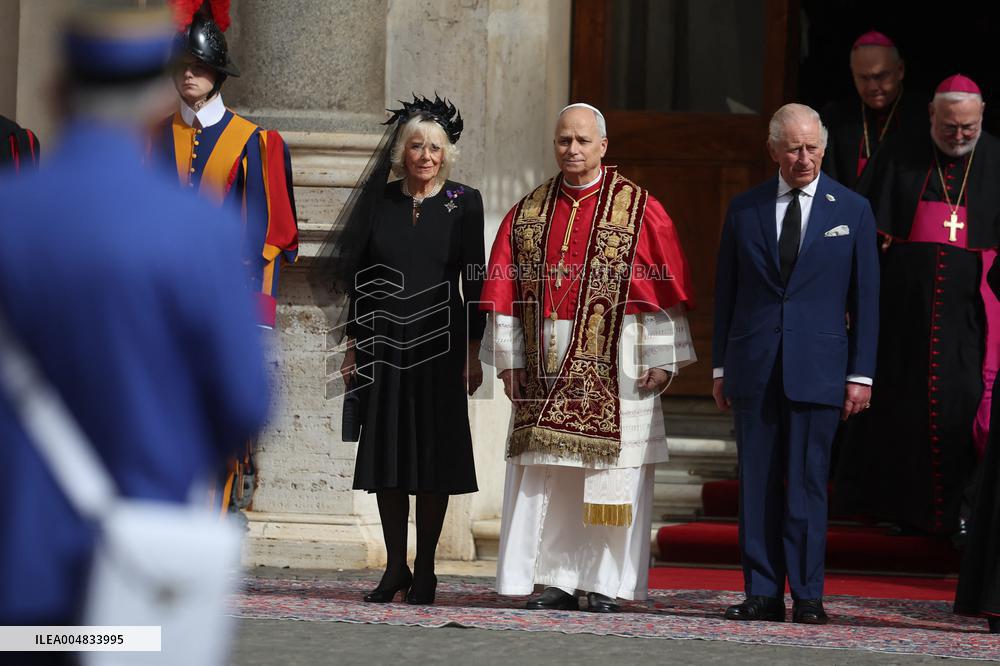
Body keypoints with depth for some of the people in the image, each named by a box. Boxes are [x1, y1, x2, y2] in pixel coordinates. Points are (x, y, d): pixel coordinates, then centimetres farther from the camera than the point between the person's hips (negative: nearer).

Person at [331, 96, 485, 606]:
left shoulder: (464, 202, 0)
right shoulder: (379, 201, 6)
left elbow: (474, 278, -1)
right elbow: (355, 274, 8)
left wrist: (473, 351, -6)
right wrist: (353, 344, 4)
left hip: (439, 341, -2)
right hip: (384, 341, 2)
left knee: (434, 450, -1)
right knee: (386, 449, 3)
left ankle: (425, 569, 6)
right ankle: (395, 567, 11)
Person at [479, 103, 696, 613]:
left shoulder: (639, 210, 0)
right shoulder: (529, 212, 10)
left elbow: (666, 288, -3)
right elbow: (505, 291, 11)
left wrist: (662, 359, -8)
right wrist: (508, 358, 4)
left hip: (615, 366, -3)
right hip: (546, 362, 3)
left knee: (611, 471, -3)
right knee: (545, 474, 1)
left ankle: (605, 583, 1)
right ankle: (556, 581, 6)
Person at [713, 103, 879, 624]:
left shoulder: (852, 211, 4)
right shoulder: (745, 210, 8)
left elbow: (865, 298, 4)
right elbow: (725, 293, 12)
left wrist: (860, 374, -1)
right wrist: (720, 367, 8)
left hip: (817, 367, -2)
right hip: (754, 366, 2)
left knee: (807, 481, -3)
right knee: (757, 482, 2)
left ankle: (808, 596, 2)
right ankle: (763, 594, 7)